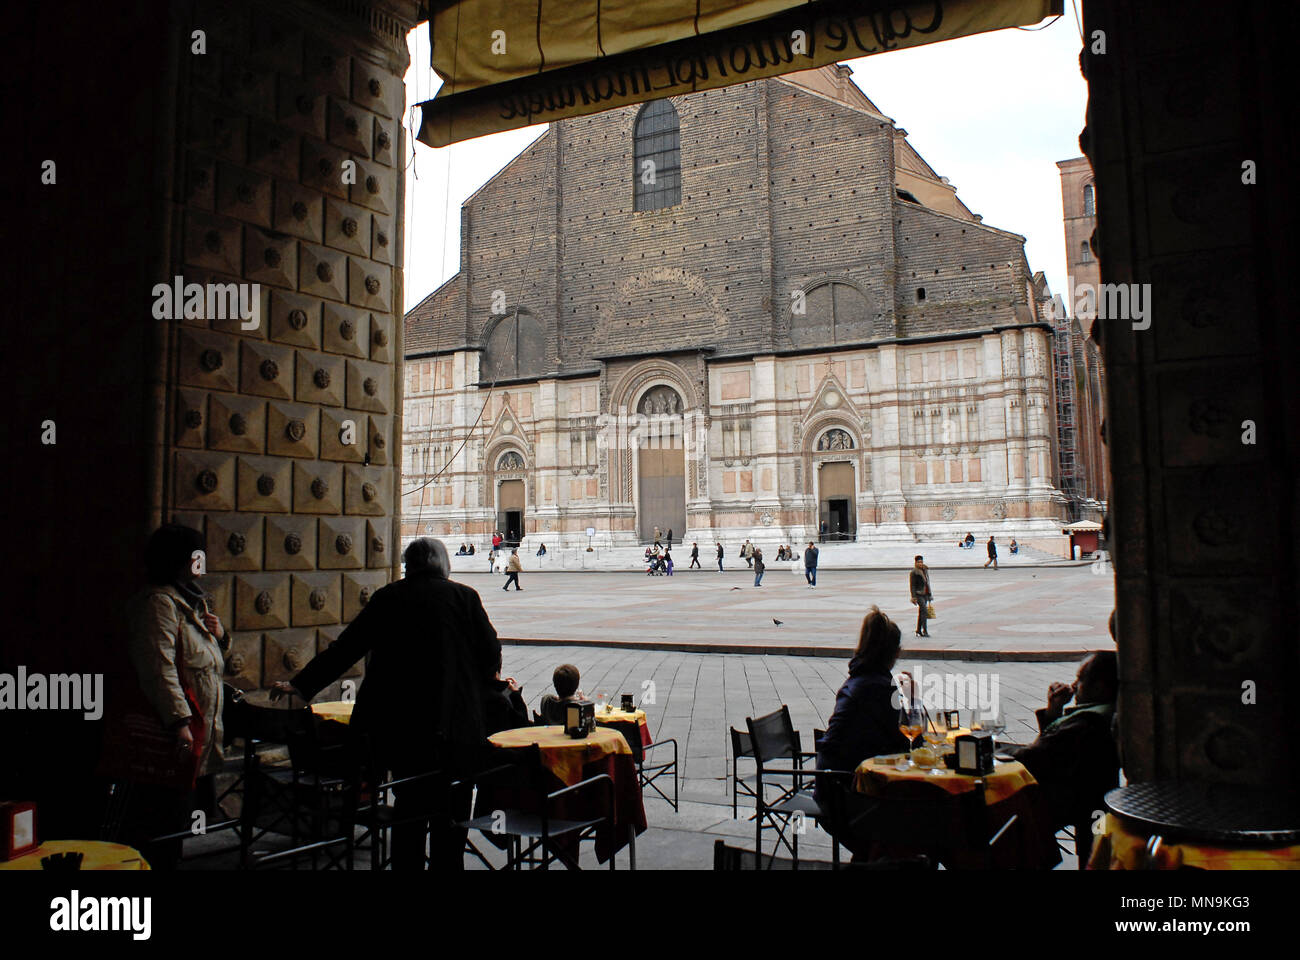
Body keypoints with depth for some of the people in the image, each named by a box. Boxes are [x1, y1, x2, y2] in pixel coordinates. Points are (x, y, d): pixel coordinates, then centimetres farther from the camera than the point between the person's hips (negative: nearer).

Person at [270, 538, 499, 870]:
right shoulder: (464, 596, -3)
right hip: (452, 725, -3)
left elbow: (345, 646, 8)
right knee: (449, 813, 7)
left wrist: (301, 684, 18)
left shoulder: (387, 597, 4)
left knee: (408, 806, 17)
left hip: (397, 722, 3)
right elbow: (490, 653, -1)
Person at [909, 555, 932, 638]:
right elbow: (912, 586, -11)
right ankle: (925, 630, -20)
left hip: (925, 594, 7)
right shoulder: (913, 573, -8)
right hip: (918, 594, -7)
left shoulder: (925, 571, 13)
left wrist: (929, 595, 19)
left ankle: (918, 631, 16)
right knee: (924, 610, -17)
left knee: (921, 612, 9)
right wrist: (914, 597, -17)